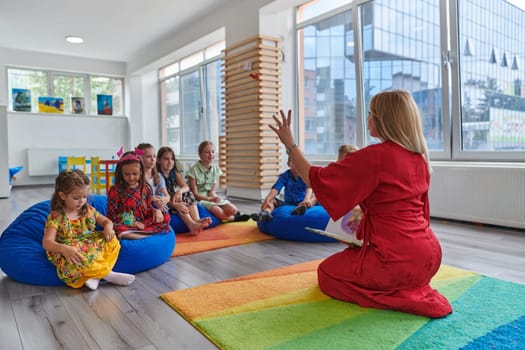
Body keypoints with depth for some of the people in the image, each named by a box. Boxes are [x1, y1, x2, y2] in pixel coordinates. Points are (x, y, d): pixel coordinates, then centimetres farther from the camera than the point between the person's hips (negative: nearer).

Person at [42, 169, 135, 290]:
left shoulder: (88, 210, 1)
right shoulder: (56, 217, -15)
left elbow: (106, 221, 12)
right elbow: (47, 242, -23)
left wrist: (108, 227, -15)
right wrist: (64, 249, -45)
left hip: (92, 248, 6)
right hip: (70, 253, -5)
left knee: (112, 241, -16)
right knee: (75, 263, -38)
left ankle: (96, 276, -25)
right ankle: (108, 274, -17)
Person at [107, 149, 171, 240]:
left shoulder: (145, 188, 8)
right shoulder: (115, 190, -3)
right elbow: (112, 215, -3)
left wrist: (156, 211, -9)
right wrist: (130, 223, -15)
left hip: (144, 222, 4)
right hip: (125, 224, -4)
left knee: (165, 216, -16)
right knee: (117, 228, -37)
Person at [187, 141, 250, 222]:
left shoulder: (215, 169, 2)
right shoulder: (194, 170, -13)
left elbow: (212, 190, 4)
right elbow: (195, 194, -13)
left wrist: (215, 197, -19)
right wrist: (210, 199, -26)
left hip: (212, 197, 5)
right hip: (199, 199, -5)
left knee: (233, 210, -15)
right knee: (219, 212, -26)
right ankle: (234, 218, 2)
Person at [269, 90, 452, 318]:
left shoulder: (375, 156, -18)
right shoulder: (419, 158, 6)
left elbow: (318, 180, -13)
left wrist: (290, 145, -6)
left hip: (396, 260, -9)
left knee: (327, 272, 14)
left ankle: (402, 299, -2)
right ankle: (415, 290, 13)